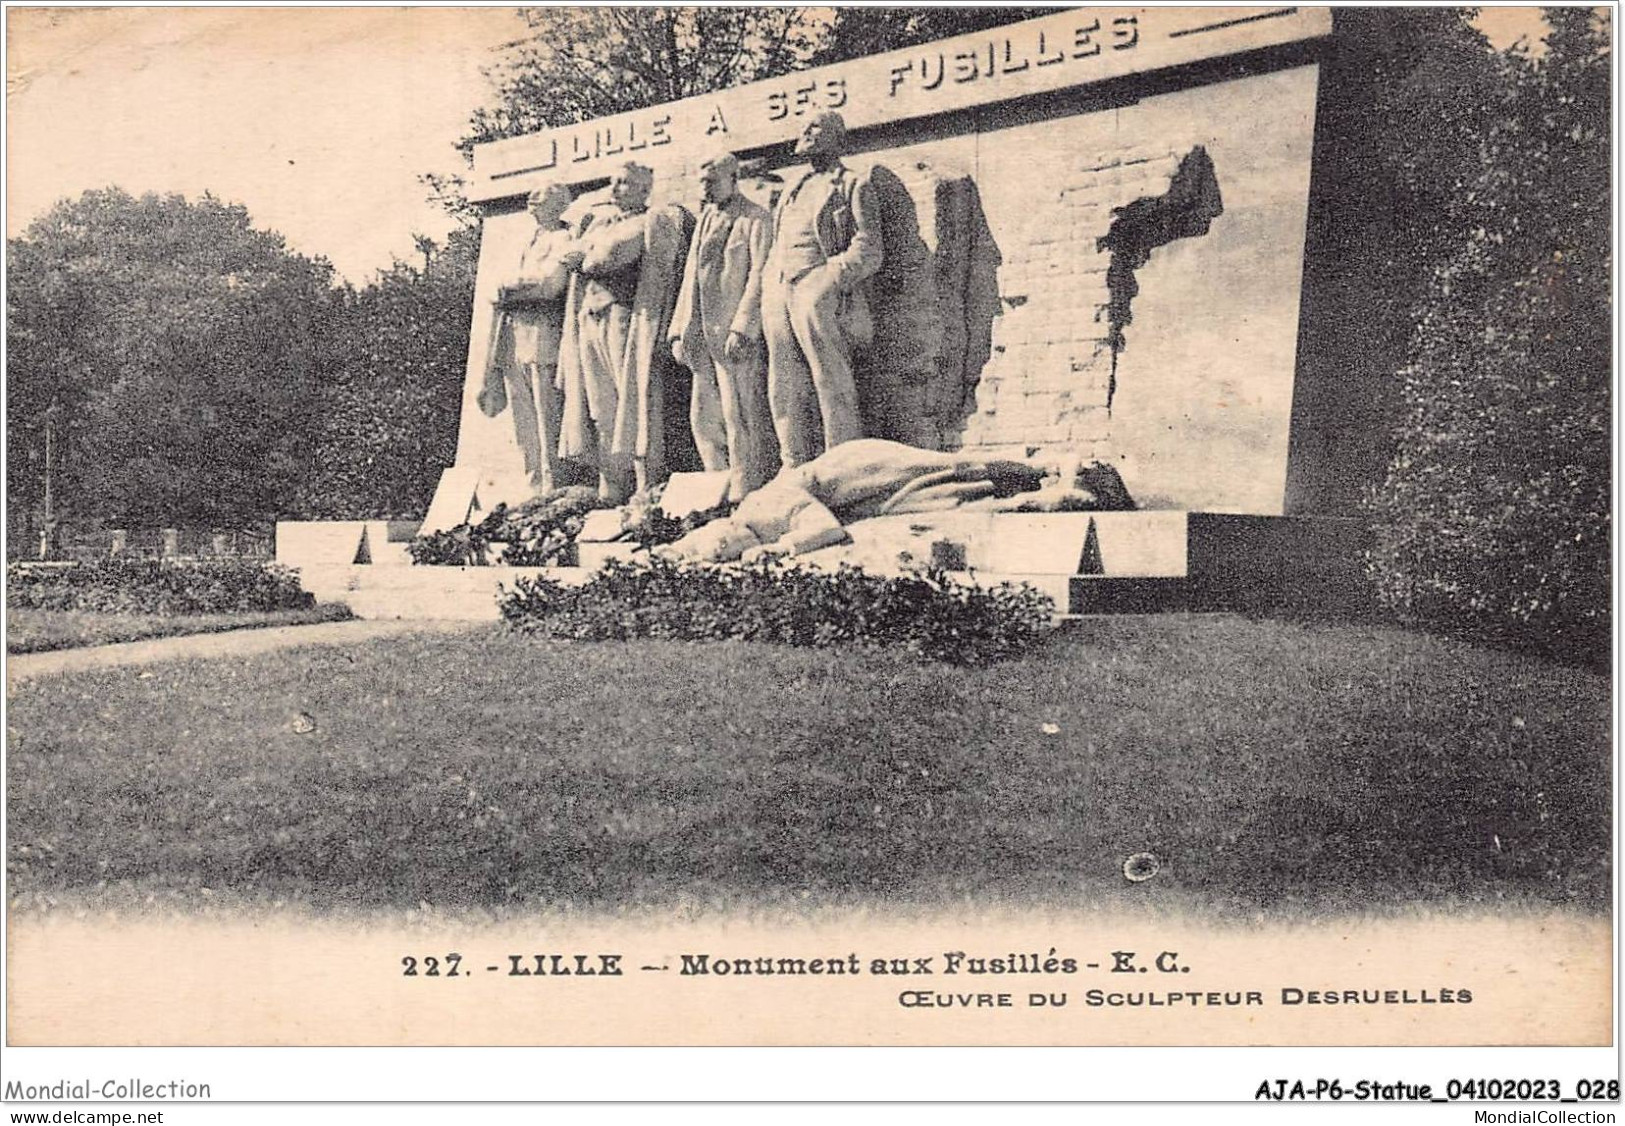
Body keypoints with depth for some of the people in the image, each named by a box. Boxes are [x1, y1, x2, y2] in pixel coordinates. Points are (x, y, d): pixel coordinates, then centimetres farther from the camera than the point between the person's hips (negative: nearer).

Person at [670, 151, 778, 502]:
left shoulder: (755, 218, -2)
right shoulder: (705, 219, 20)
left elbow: (759, 276, -11)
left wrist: (740, 328, -19)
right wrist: (679, 330, 13)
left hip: (735, 333, -8)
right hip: (702, 335, 8)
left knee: (740, 416, -6)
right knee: (703, 417, 8)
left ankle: (744, 496, -1)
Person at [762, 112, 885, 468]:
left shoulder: (854, 186, 6)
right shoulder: (792, 191, 26)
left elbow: (868, 251, -4)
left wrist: (827, 281, -15)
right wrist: (768, 297, 10)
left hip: (820, 294, -7)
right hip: (778, 297, 7)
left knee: (832, 385, -8)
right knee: (785, 389, 3)